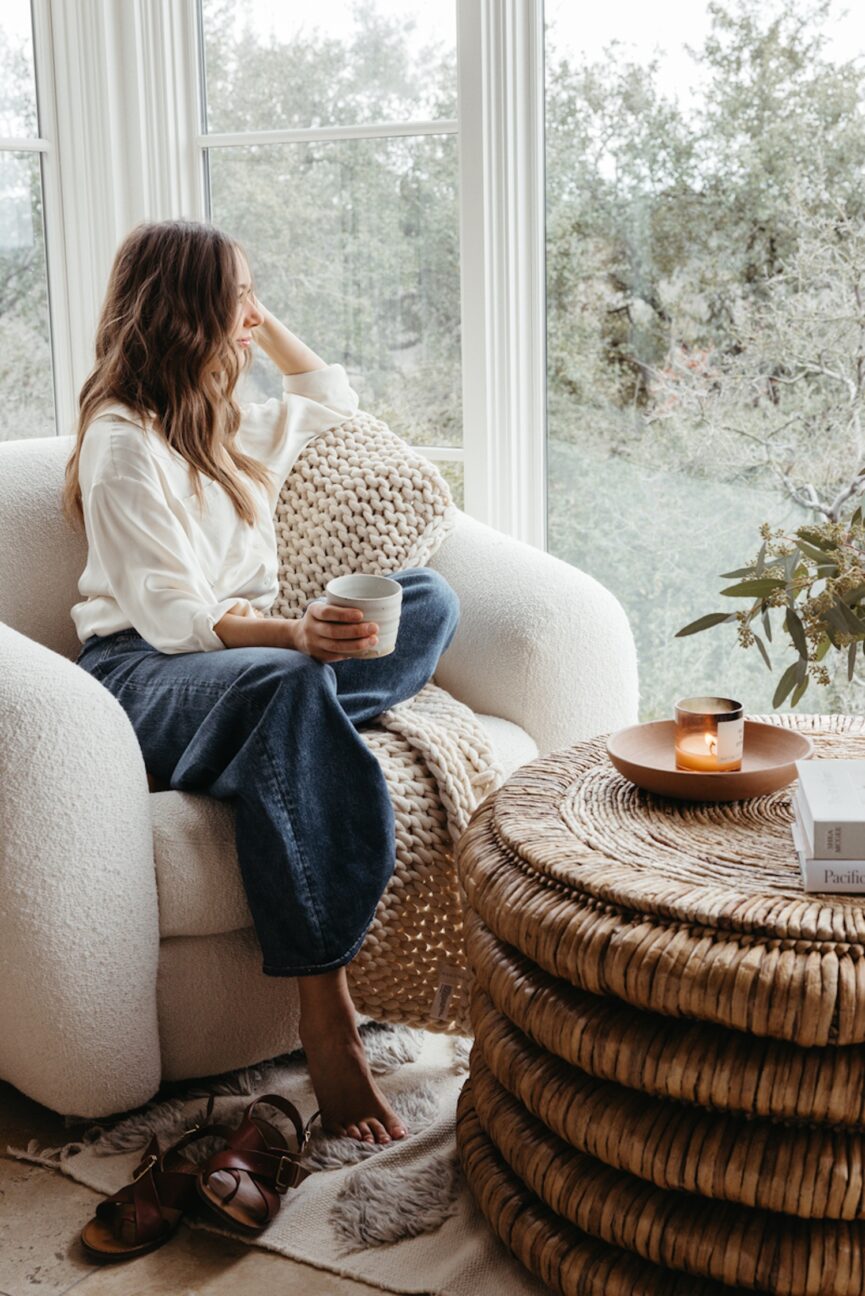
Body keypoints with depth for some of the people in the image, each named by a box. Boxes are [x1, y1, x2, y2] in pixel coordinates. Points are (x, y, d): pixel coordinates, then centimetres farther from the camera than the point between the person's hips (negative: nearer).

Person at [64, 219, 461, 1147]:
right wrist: (290, 634, -36)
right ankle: (327, 1024, -46)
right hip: (142, 670, -8)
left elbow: (334, 400, 40)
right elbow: (171, 617, -18)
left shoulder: (230, 426, 19)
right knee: (288, 687, -42)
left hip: (247, 651, 8)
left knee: (428, 596, -10)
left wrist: (263, 325, 26)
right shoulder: (124, 443, -8)